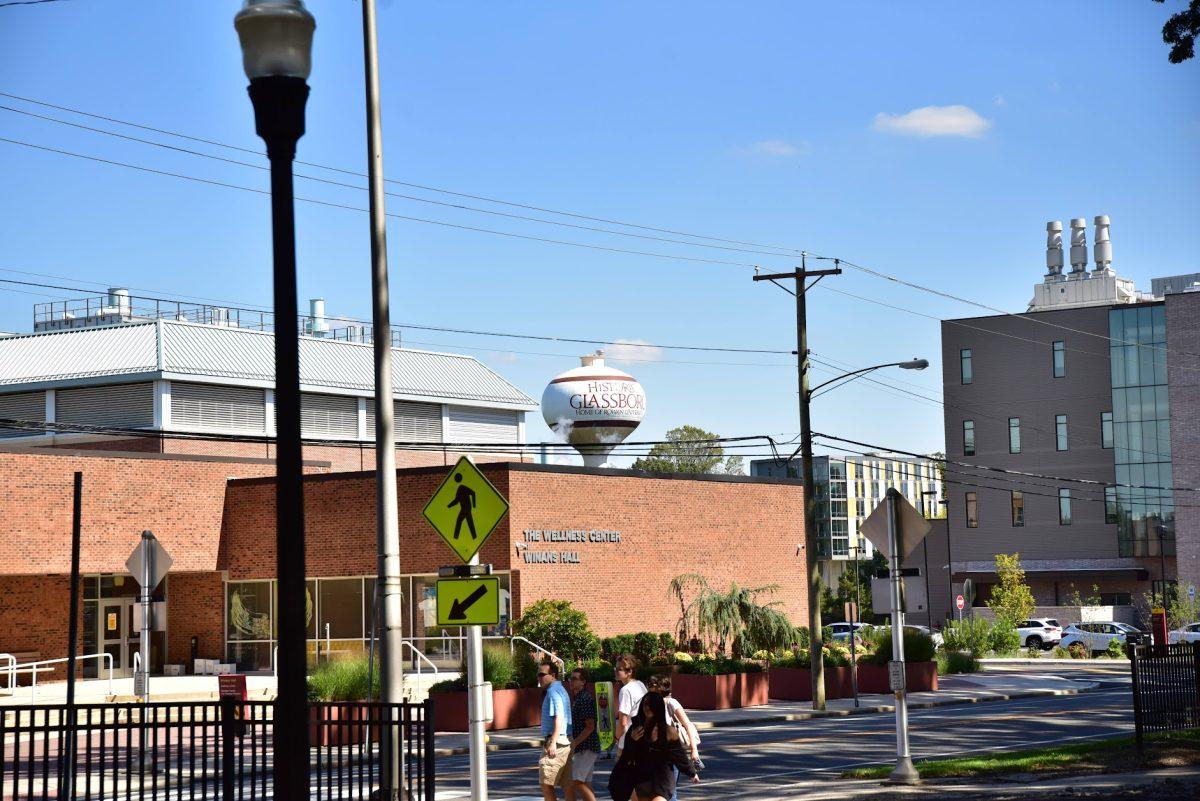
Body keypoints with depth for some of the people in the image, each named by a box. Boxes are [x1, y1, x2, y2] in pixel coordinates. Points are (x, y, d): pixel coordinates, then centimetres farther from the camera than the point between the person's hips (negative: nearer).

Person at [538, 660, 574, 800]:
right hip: (567, 742, 10)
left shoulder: (553, 691, -10)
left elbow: (559, 718, -20)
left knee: (546, 784, -6)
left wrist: (553, 743, -24)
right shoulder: (561, 690, 20)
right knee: (567, 785, 7)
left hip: (557, 742, -10)